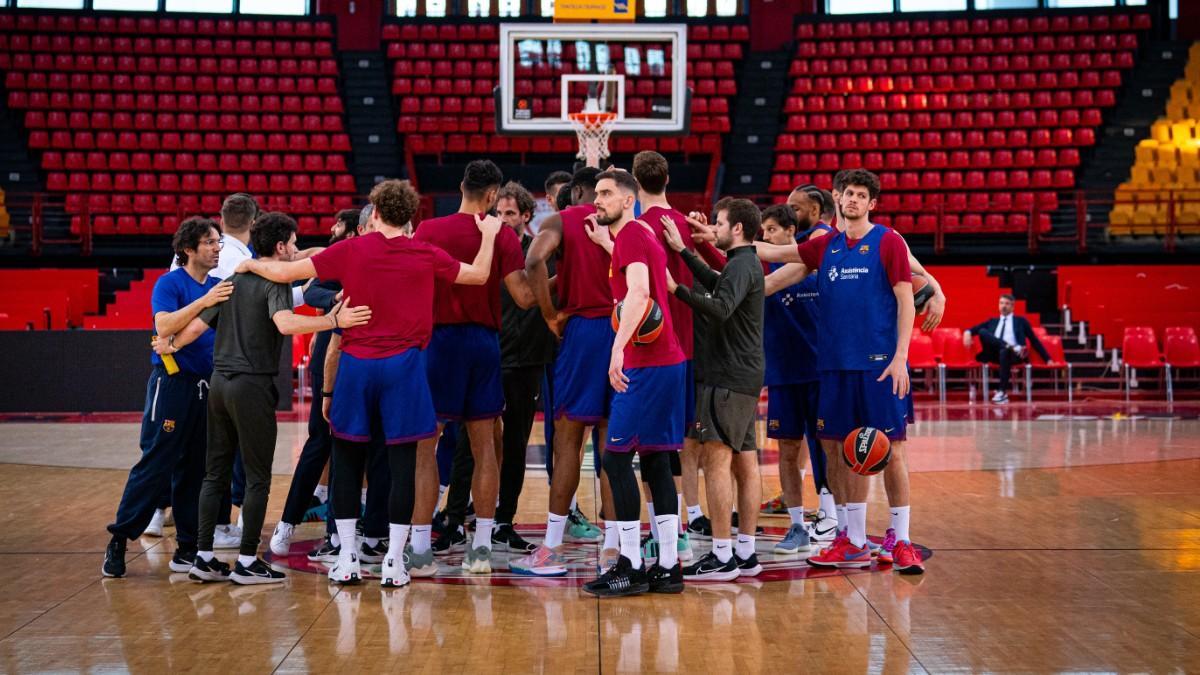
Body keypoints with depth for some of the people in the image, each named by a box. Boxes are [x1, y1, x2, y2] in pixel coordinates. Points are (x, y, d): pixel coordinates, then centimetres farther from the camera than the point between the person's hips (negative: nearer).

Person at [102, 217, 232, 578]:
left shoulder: (219, 286, 12)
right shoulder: (170, 283, -5)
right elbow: (164, 326, -20)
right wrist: (203, 302, -26)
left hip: (206, 386, 6)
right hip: (172, 384, -6)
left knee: (194, 470, 8)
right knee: (155, 466, -6)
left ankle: (188, 547, 14)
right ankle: (119, 540, 3)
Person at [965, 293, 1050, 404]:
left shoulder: (1021, 321, 22)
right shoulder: (992, 321, 28)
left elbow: (1034, 341, 19)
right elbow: (975, 329, 19)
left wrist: (1047, 359, 12)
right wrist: (968, 332, -6)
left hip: (1014, 354, -2)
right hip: (994, 354, 2)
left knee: (1004, 352, -41)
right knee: (982, 332, -22)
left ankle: (1002, 392, -40)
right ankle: (1011, 347, -32)